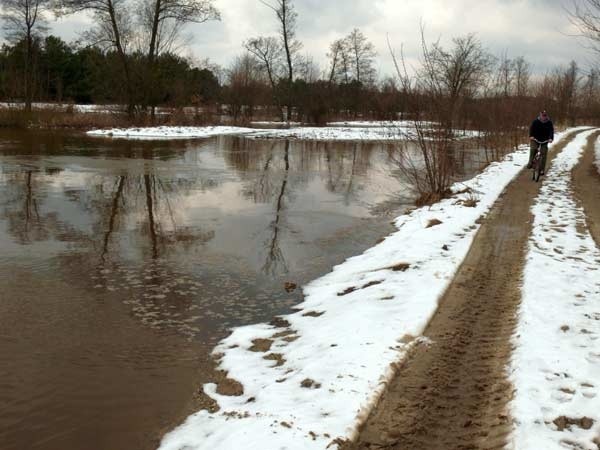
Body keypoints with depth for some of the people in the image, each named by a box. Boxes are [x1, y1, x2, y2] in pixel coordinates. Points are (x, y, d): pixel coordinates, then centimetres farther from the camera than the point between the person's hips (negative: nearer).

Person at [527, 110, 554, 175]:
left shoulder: (549, 123, -4)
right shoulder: (536, 121, -7)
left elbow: (551, 131, -11)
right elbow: (531, 128, -11)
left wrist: (551, 138, -28)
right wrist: (531, 136, -28)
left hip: (544, 141, 1)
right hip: (535, 139, 0)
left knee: (543, 154, -6)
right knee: (533, 149, -27)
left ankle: (542, 170, -1)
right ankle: (530, 163, -9)